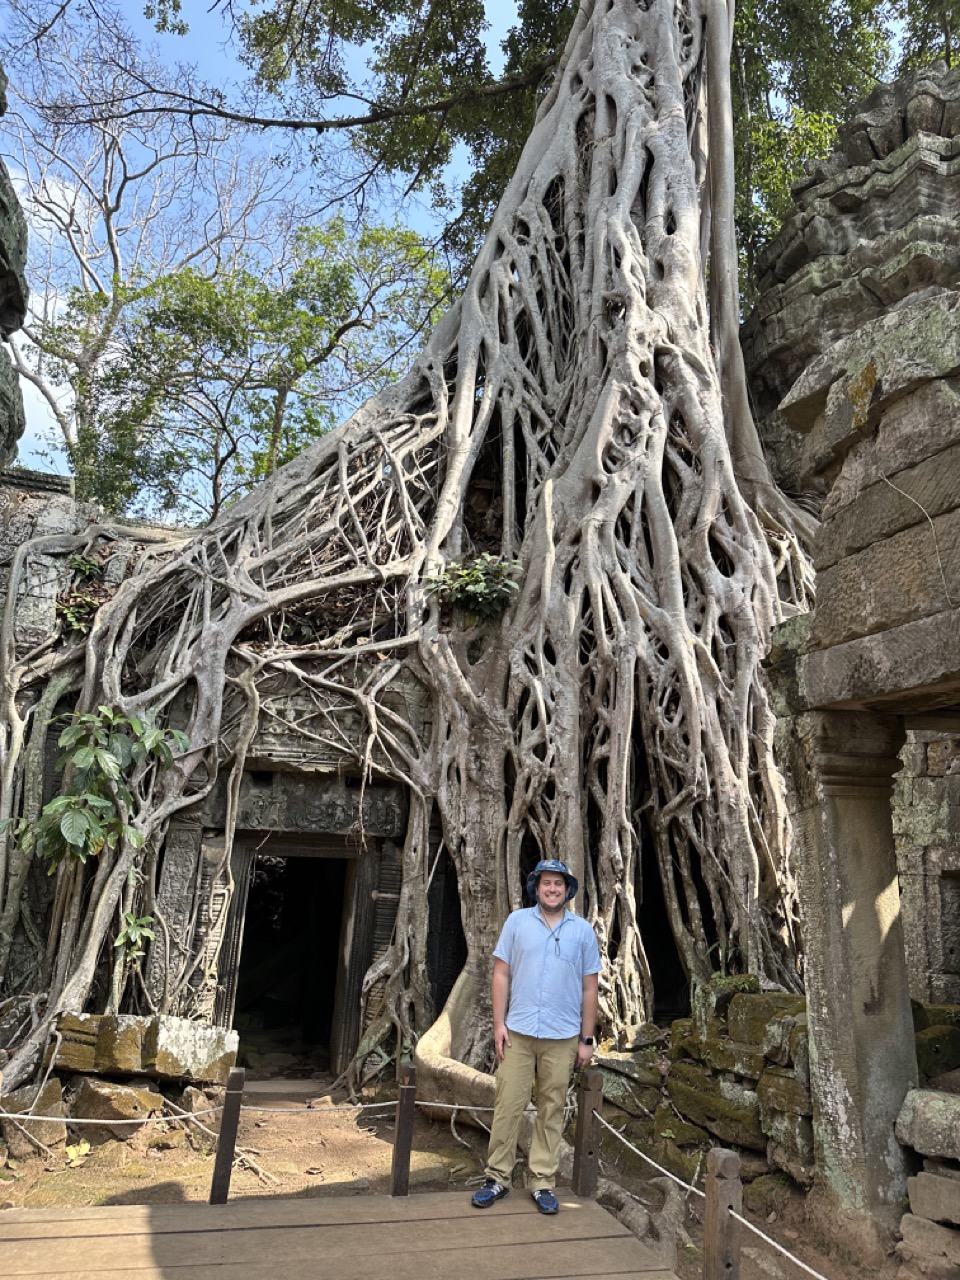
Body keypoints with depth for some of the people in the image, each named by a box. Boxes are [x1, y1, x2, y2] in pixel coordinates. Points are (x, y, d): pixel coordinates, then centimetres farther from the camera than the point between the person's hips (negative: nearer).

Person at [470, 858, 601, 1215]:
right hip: (518, 1033, 0)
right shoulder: (517, 921, 1)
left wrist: (587, 1039, 4)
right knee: (507, 1106, 2)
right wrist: (498, 1023, -4)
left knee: (551, 1112, 8)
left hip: (562, 1038, 1)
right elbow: (501, 974, 2)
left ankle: (543, 1182, 20)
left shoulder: (583, 930, 2)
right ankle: (497, 1178, 16)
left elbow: (589, 988, 5)